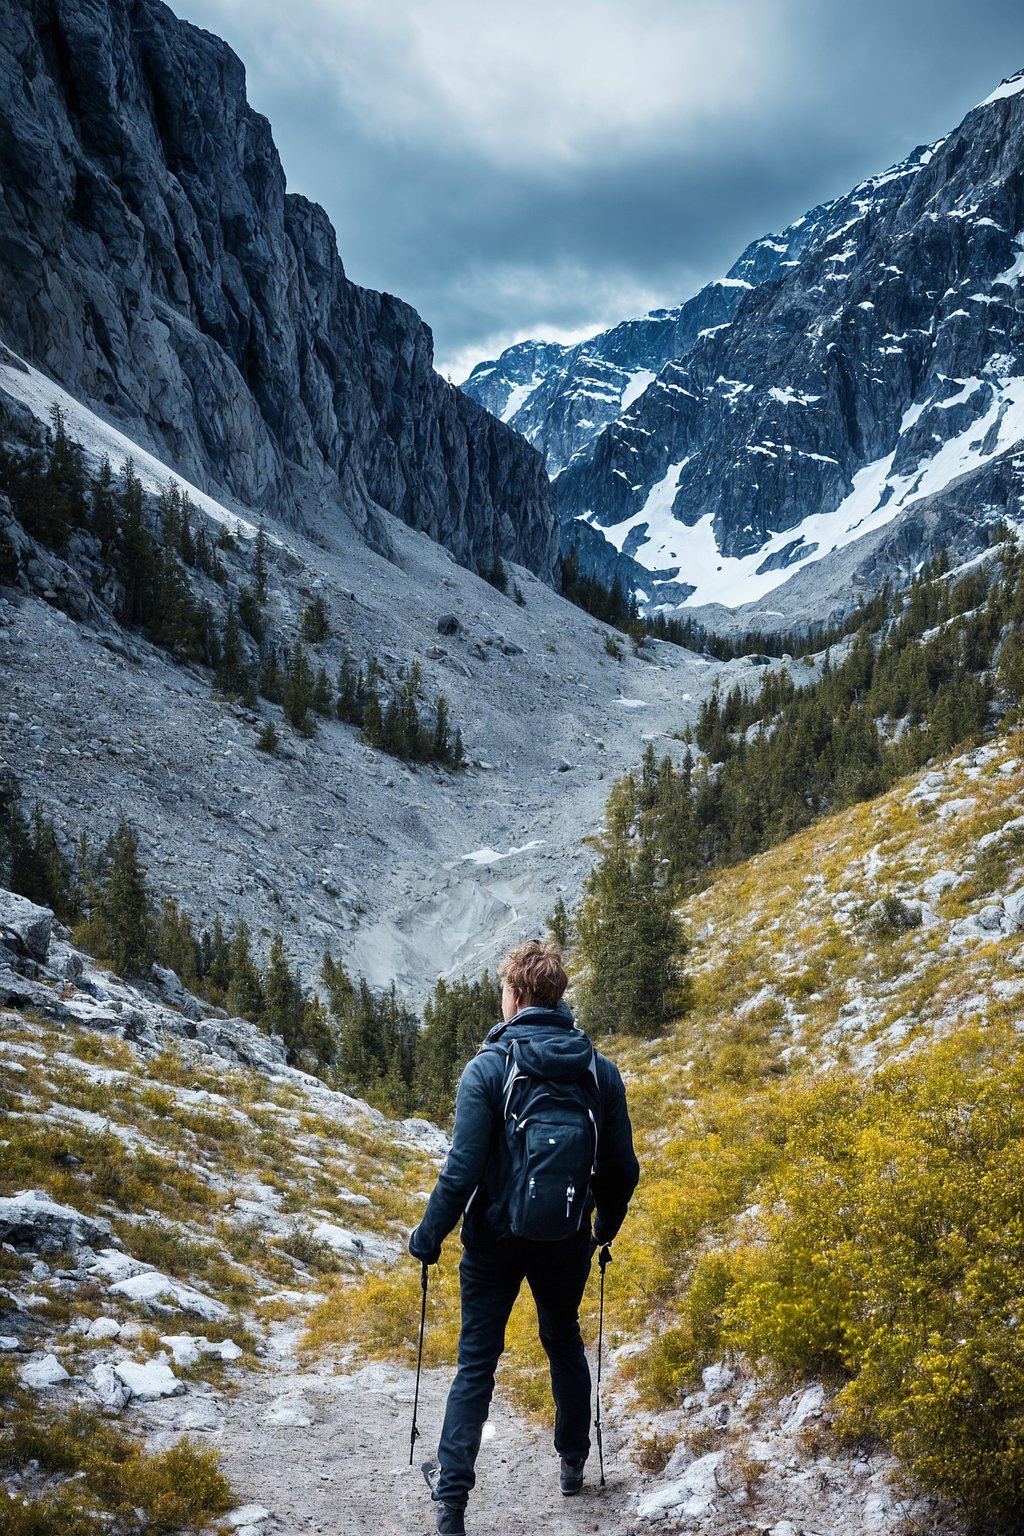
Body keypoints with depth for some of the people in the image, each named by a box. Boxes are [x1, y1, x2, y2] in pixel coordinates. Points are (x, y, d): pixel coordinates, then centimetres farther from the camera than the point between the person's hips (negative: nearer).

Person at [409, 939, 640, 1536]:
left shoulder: (488, 1068, -18)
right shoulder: (601, 1070, -6)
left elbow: (462, 1170, -19)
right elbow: (623, 1168, 0)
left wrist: (429, 1236, -6)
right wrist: (606, 1227, 18)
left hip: (495, 1240, -3)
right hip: (567, 1241, 3)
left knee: (477, 1363, 7)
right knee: (565, 1343, 25)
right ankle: (573, 1464, 38)